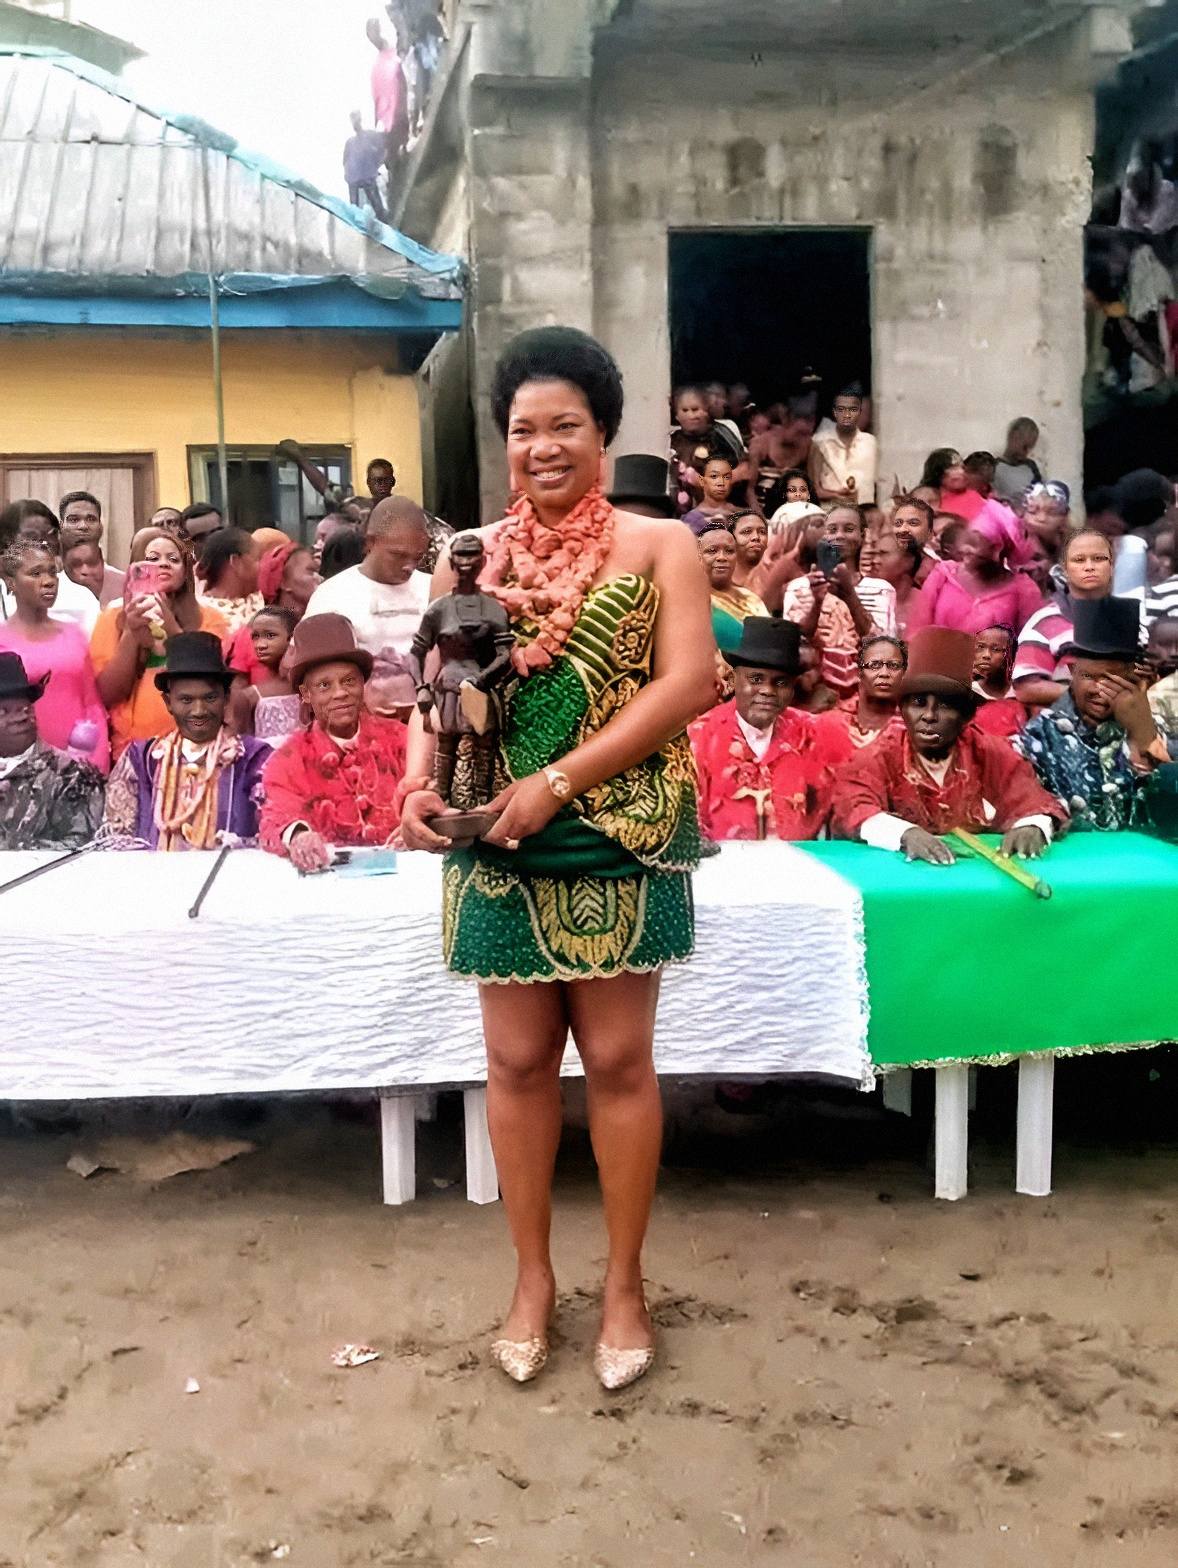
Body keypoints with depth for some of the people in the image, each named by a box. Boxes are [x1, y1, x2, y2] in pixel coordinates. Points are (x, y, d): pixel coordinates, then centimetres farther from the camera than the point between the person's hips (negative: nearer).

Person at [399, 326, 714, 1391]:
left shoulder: (657, 547, -1)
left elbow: (687, 683, -11)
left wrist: (561, 779, -18)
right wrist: (418, 783, -15)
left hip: (622, 839, -2)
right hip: (498, 845, 3)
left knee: (618, 1059, 6)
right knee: (519, 1059, 10)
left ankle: (625, 1282, 24)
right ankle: (533, 1275, 27)